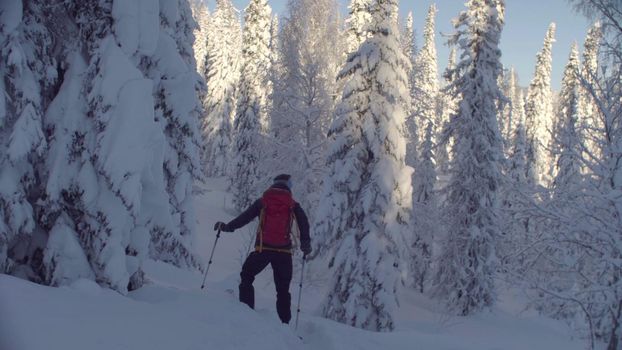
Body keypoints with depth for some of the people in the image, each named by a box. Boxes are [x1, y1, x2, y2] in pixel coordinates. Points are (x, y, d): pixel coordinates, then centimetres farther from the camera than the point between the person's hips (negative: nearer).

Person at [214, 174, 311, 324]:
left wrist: (227, 227, 16)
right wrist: (305, 244, 3)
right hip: (284, 251, 1)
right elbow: (304, 223, -3)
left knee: (246, 276, 18)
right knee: (283, 288, 10)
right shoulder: (293, 205, 8)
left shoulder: (262, 202, 8)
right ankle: (285, 322, 4)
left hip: (262, 248, -1)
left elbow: (244, 217, 6)